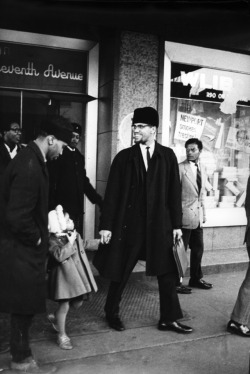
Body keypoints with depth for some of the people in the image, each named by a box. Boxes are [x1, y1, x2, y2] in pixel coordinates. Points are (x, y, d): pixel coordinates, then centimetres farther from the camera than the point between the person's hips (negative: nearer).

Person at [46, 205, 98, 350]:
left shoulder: (75, 235, 5)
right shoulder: (53, 241, -18)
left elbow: (83, 245, 21)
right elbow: (59, 256, -33)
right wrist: (70, 243, -30)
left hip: (78, 275, 8)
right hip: (64, 277, -8)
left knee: (78, 303, 16)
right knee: (64, 305, 0)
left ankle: (55, 318, 40)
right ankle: (62, 335, 19)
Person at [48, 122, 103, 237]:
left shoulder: (80, 157, 15)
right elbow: (51, 183, -7)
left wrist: (98, 200, 14)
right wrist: (52, 207, -12)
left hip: (77, 208, 6)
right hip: (62, 207, -6)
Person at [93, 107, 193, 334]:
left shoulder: (167, 156, 3)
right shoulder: (124, 157, 1)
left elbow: (174, 192, 3)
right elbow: (112, 193, -2)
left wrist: (177, 224, 0)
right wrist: (106, 225, -6)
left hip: (159, 223, 1)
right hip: (129, 223, -1)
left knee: (167, 272, 7)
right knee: (121, 272, 11)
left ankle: (168, 319, 23)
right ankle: (112, 313, 32)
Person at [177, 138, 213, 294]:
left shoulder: (203, 168, 10)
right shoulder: (180, 168, -11)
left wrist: (204, 212, 13)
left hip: (198, 216, 7)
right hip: (185, 215, -7)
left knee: (198, 248, 15)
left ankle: (196, 278, 30)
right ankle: (176, 282, 13)